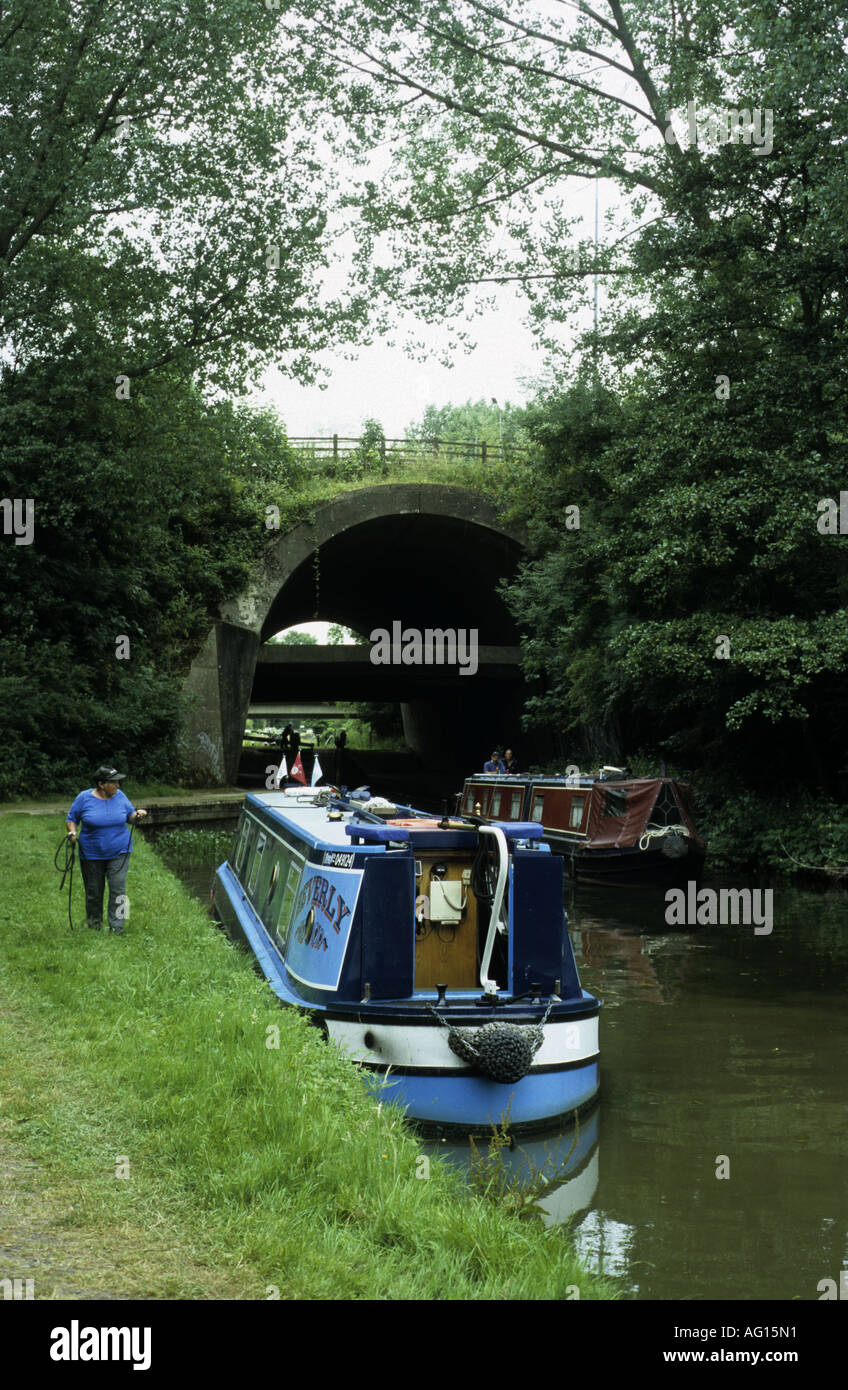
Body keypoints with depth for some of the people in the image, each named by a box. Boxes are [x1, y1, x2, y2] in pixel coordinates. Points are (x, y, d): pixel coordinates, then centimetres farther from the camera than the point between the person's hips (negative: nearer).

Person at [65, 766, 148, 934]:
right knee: (94, 892, 9)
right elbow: (71, 819, 4)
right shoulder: (84, 798, -7)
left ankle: (116, 929, -4)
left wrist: (137, 816, -9)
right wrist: (72, 831, -15)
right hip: (92, 854, -1)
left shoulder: (120, 796, 1)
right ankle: (94, 925, 29)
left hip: (119, 852, 1)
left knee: (118, 889, -9)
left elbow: (130, 817, 12)